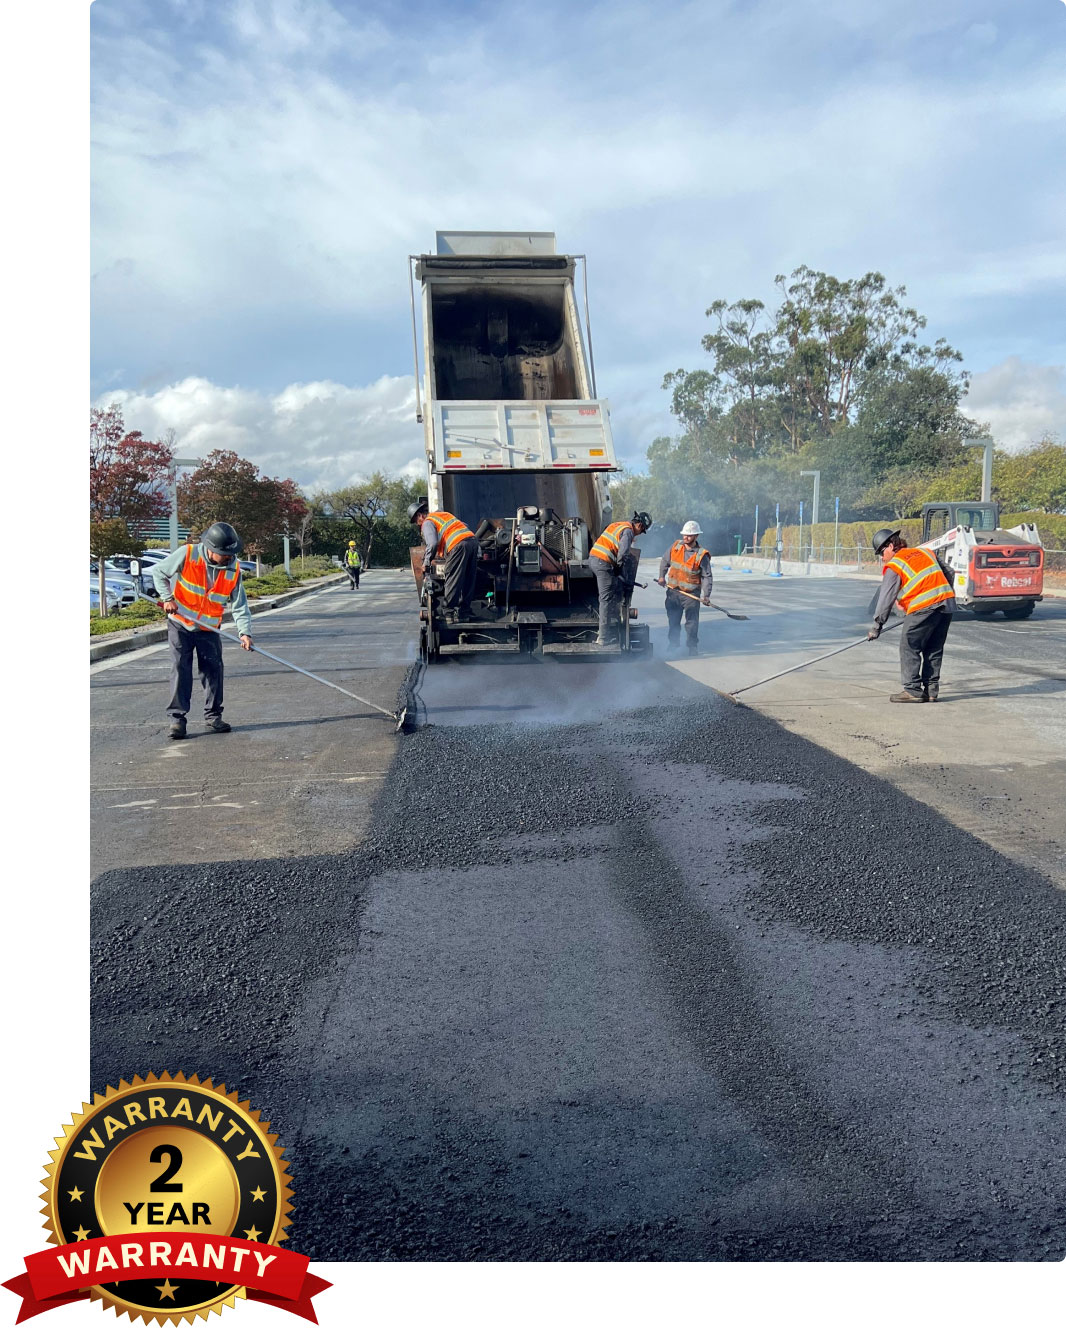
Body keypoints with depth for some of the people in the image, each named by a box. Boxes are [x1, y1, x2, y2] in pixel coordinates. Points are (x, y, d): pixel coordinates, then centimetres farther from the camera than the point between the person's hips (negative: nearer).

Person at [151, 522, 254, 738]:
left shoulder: (233, 568, -10)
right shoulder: (186, 554, -17)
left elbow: (239, 605, -8)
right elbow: (159, 572, -3)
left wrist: (245, 632, -20)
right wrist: (167, 598, -14)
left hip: (208, 628, 2)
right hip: (179, 624, -2)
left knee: (213, 669, 0)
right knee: (180, 669, -7)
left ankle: (213, 716, 12)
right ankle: (177, 717, 0)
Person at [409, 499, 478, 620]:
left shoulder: (427, 523, 5)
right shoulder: (444, 514, 31)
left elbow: (432, 544, -11)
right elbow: (465, 527, 33)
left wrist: (426, 563, -2)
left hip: (458, 545, -8)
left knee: (451, 580, -2)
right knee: (468, 580, 12)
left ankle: (448, 612, -2)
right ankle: (464, 611, 18)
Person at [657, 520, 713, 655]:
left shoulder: (701, 555, -11)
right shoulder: (675, 546, 1)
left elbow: (707, 577, -10)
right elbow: (664, 561, 16)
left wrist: (706, 595, -19)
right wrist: (662, 576, 3)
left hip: (691, 593, -4)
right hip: (673, 591, 4)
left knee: (692, 621, -2)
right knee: (673, 620, 12)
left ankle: (692, 646, 11)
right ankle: (673, 644, 24)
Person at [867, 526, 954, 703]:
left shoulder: (894, 566, 1)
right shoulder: (925, 552, 20)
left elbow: (886, 598, 0)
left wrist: (877, 625, 4)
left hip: (924, 608, -7)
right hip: (947, 602, 7)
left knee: (909, 647, 2)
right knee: (934, 649, 14)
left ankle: (913, 690, -2)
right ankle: (931, 690, 15)